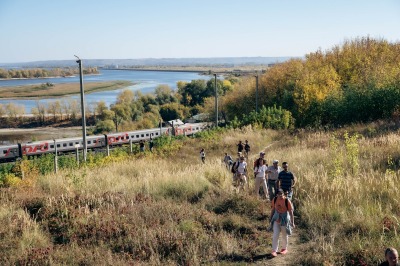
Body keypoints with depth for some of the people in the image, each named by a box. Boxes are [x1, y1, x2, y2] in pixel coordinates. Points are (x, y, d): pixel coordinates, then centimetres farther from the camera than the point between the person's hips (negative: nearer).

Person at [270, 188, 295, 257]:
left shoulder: (287, 201, -20)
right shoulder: (274, 199, -8)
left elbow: (291, 212, -14)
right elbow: (273, 209, 5)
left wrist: (292, 222, -12)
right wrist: (271, 219, 11)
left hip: (285, 219, -2)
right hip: (276, 219, 3)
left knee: (285, 235, 14)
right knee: (275, 235, -5)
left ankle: (284, 249, 35)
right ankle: (274, 251, 1)